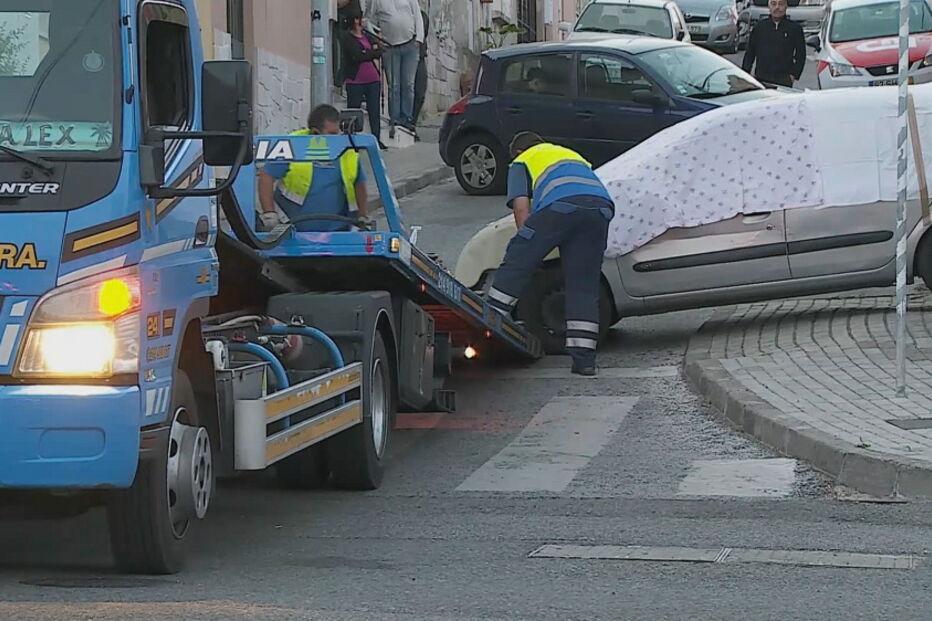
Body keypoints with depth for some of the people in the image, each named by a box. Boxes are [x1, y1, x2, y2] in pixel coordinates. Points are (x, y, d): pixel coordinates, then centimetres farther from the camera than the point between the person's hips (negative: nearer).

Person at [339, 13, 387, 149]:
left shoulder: (367, 36, 16)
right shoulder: (346, 37, -3)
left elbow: (380, 51, 6)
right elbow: (357, 56, -15)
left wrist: (365, 53, -9)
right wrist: (372, 53, -4)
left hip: (373, 79, 5)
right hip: (355, 81, -5)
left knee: (375, 112, 3)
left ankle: (376, 140, 6)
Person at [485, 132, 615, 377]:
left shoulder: (522, 162, 28)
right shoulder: (574, 156, 45)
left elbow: (521, 208, 14)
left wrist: (527, 244, 21)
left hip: (561, 204, -5)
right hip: (601, 205, 5)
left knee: (516, 262, 5)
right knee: (584, 287, 7)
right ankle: (584, 358, 2)